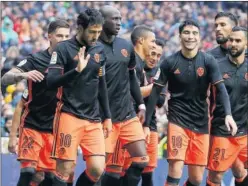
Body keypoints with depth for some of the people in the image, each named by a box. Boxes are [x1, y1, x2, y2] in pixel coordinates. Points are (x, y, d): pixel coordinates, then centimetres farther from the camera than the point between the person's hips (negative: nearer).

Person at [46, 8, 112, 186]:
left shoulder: (99, 50, 11)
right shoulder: (63, 49, -5)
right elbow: (51, 82, -12)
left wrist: (107, 116, 17)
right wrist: (77, 70, -25)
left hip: (93, 120, 5)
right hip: (69, 116, -5)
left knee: (97, 169, -5)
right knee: (65, 169, -7)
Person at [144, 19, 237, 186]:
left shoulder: (208, 61, -3)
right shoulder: (170, 63, -4)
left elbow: (221, 89, -12)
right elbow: (156, 92, 0)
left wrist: (228, 114, -28)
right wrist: (146, 124, -3)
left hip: (201, 124, 2)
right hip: (178, 121, -2)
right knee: (175, 172, -16)